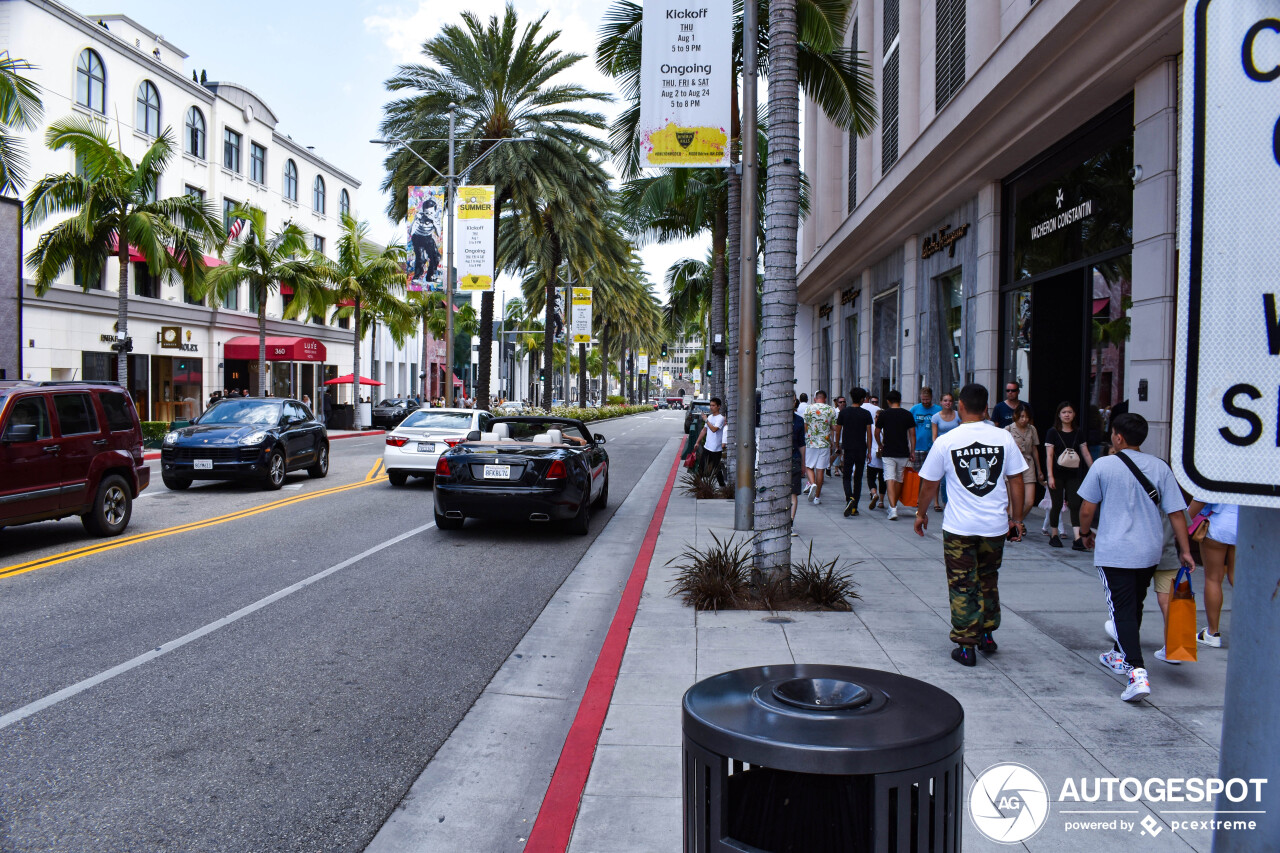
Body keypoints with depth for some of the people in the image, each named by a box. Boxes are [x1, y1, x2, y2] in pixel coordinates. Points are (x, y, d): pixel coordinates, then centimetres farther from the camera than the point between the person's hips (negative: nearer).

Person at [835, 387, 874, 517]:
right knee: (858, 478, 10)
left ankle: (850, 498, -24)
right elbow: (869, 434, -3)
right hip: (861, 449, 0)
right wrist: (869, 451, 3)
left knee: (846, 477, 4)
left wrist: (837, 447, 14)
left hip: (847, 448, 0)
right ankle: (854, 507, 11)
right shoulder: (866, 414, -1)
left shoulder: (843, 412, 1)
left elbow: (838, 431, 3)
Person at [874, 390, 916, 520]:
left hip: (888, 453, -2)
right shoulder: (908, 414, 2)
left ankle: (893, 509, -21)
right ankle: (893, 506, 27)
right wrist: (912, 451, 8)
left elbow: (877, 433, 4)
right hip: (903, 453, 2)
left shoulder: (884, 414, -2)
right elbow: (912, 434, 1)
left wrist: (881, 446, 20)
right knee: (899, 480, 16)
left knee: (890, 479, -6)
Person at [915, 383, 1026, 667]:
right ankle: (987, 636, 31)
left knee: (962, 586, 7)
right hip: (996, 526, 3)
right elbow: (1016, 483, 2)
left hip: (959, 528, -3)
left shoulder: (946, 441, -9)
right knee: (988, 581, 22)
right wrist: (1015, 520, 13)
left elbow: (929, 484, 0)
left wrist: (921, 513, 15)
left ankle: (966, 646, 11)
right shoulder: (1004, 438, -3)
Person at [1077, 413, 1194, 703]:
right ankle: (1122, 656, 39)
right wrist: (1185, 550, 6)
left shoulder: (1103, 465, -9)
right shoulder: (1160, 467, 1)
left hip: (1114, 552, -5)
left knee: (1123, 611, -4)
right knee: (1134, 607, 21)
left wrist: (1086, 532, 13)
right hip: (1150, 552, 5)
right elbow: (1176, 512, 0)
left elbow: (1087, 509, -6)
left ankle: (1137, 672, -18)